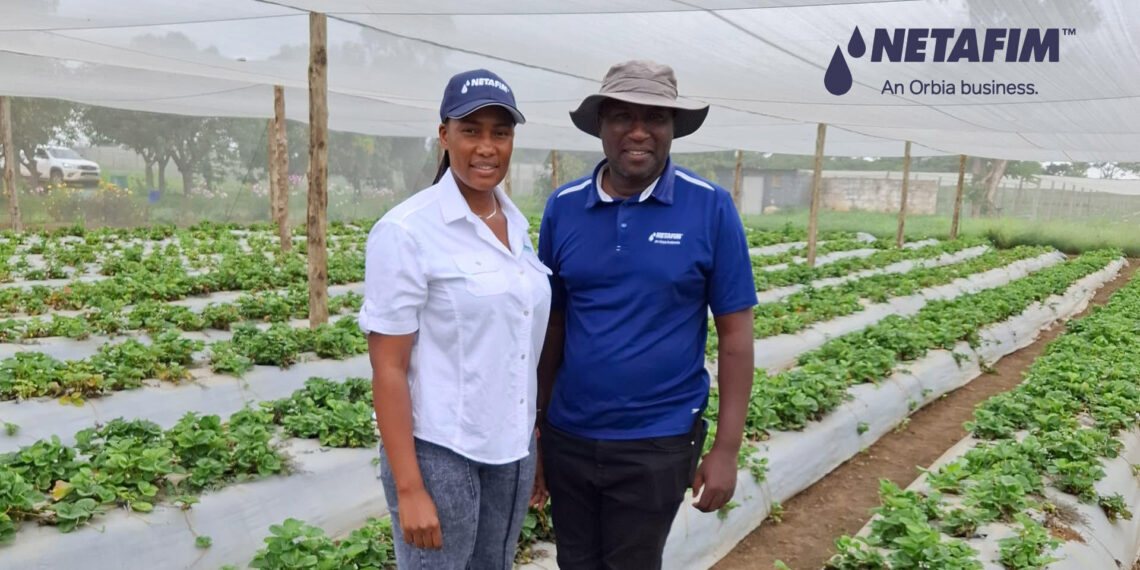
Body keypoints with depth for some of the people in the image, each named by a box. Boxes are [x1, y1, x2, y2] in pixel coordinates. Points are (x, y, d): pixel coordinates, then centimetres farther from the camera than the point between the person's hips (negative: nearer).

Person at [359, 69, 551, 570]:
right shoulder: (406, 232, -15)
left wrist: (535, 442, 13)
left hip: (511, 449, 6)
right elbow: (388, 368, -15)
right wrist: (409, 488, -16)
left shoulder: (516, 223, 5)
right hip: (439, 452, -6)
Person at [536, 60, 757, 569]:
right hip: (568, 436, 3)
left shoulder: (711, 208, -10)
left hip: (656, 441, -3)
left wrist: (727, 448, -9)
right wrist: (538, 419, 8)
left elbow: (735, 333, -7)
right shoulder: (562, 208, -2)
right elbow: (551, 322, 5)